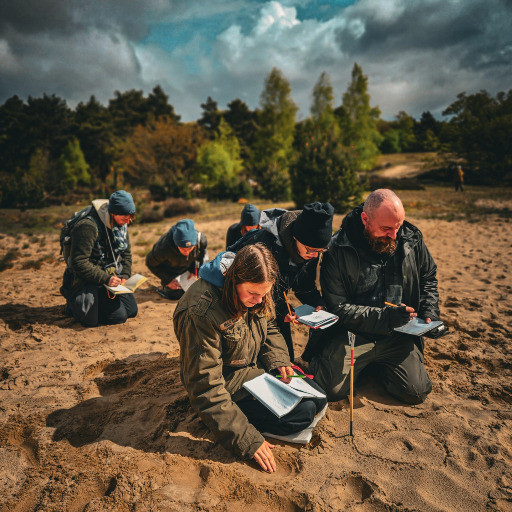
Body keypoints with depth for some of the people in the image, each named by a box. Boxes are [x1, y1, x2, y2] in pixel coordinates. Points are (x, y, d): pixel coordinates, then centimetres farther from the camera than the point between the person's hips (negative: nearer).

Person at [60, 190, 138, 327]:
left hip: (111, 275, 8)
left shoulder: (121, 223, 1)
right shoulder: (88, 226, -24)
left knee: (131, 310, 2)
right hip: (85, 278, -7)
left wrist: (125, 275, -3)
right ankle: (73, 302, 8)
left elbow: (126, 252, 12)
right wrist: (105, 279, -28)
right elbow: (78, 263, -25)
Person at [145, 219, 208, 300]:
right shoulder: (163, 248, -43)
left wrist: (194, 270, -9)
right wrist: (167, 280, -19)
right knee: (176, 294, -7)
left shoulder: (201, 239, -36)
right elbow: (150, 263, -21)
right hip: (170, 271, -3)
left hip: (188, 268, 3)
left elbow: (202, 252, -7)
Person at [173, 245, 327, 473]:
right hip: (229, 382, -8)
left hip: (257, 367, 8)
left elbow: (269, 328, 11)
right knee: (302, 413, -18)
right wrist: (246, 440, -28)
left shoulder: (254, 291, -9)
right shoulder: (201, 314, -33)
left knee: (317, 400, 6)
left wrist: (279, 361, -10)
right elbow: (206, 387, -29)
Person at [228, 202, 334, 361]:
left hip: (276, 305, 6)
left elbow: (304, 285, 1)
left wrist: (318, 304, -18)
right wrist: (280, 312, -31)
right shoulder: (263, 244, -35)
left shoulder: (310, 251, -14)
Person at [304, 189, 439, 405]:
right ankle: (362, 363, 17)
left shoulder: (411, 239, -1)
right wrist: (384, 316, -22)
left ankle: (378, 364, 20)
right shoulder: (339, 249, -15)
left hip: (398, 334, 3)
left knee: (416, 392, -12)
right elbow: (338, 307, -14)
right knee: (329, 388, -17)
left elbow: (428, 278, 17)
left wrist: (429, 313, 2)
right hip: (353, 332, -3)